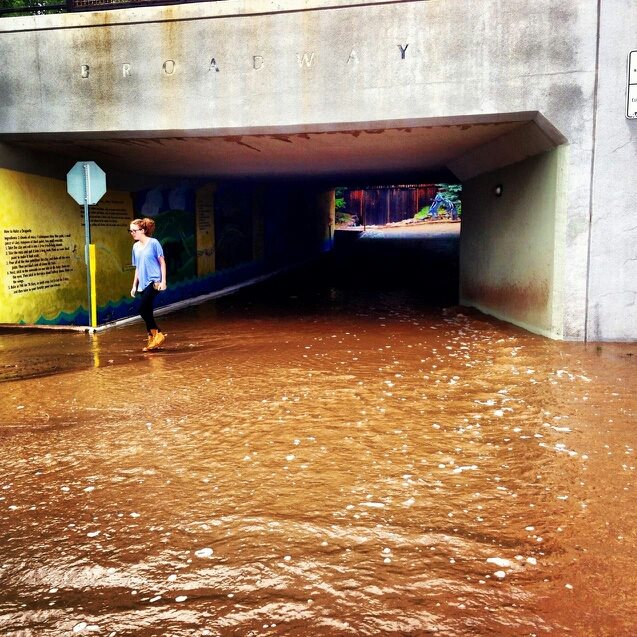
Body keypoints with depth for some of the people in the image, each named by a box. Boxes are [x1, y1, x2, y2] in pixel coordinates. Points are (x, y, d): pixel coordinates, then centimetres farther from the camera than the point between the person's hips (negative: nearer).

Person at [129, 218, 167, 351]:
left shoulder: (153, 243, -6)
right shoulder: (136, 247, 12)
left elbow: (162, 262, -6)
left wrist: (163, 280, -13)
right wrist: (134, 285, 16)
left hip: (154, 281, -7)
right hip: (143, 284, 7)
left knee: (142, 309, -15)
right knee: (147, 312, 7)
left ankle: (157, 334, -2)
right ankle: (152, 340, 16)